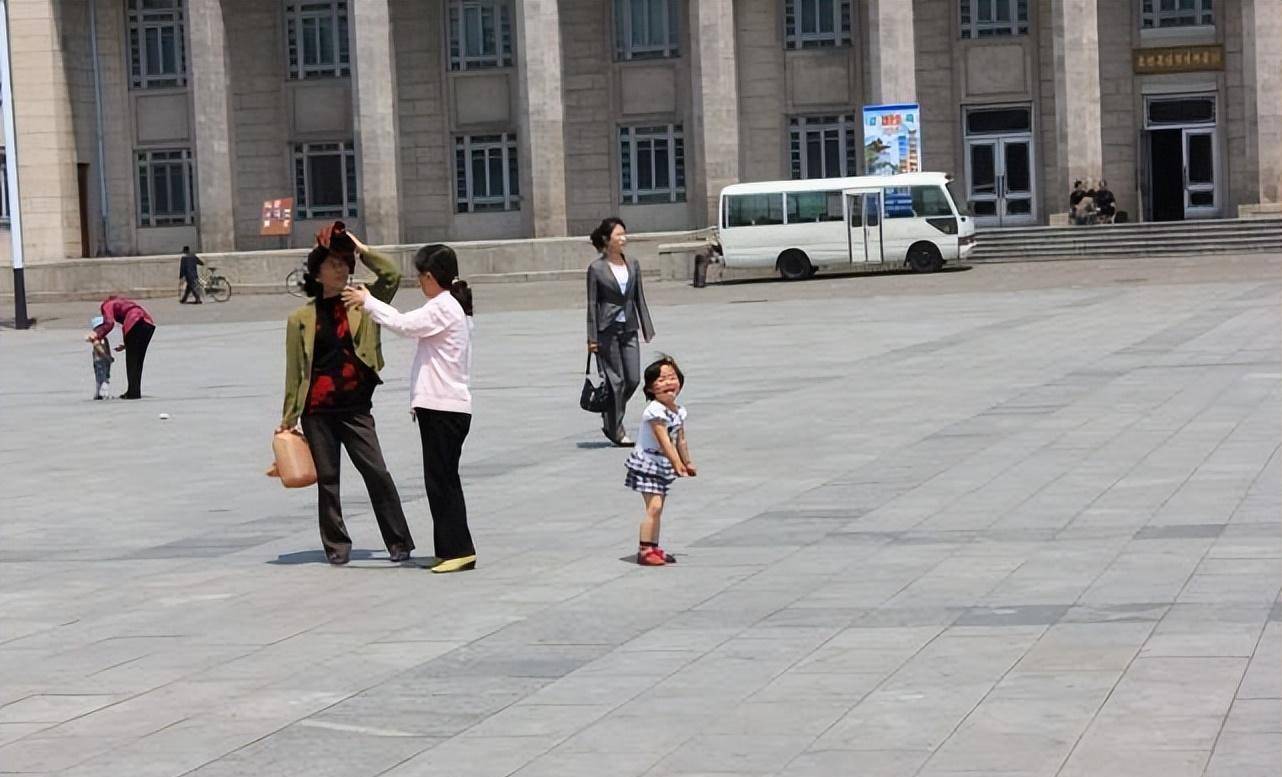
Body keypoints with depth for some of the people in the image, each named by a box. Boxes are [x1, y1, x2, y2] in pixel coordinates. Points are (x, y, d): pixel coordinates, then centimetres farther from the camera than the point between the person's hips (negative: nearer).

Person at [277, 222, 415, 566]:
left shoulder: (362, 305, 5)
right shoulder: (301, 318, 3)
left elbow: (392, 276, -5)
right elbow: (294, 371, 6)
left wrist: (361, 249, -4)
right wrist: (288, 417, 6)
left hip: (355, 408, 0)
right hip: (318, 411, 0)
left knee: (377, 472, -5)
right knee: (326, 478, 7)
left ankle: (399, 542, 3)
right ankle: (336, 546, 18)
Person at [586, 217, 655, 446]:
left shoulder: (632, 265, 8)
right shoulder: (596, 268, -6)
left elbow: (639, 298, 12)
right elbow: (592, 304, -5)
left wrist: (647, 329, 9)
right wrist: (592, 337, -7)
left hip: (629, 329, 5)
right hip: (607, 330, -5)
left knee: (633, 379, 2)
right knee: (615, 381, -2)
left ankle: (610, 420, 24)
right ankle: (615, 430, 8)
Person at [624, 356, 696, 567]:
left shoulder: (679, 411, 5)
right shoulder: (655, 411, -23)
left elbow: (680, 440, 17)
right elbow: (664, 441, -27)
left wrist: (687, 462, 24)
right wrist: (678, 464, -29)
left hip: (663, 465, 9)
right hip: (647, 463, -9)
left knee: (658, 507, 12)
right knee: (654, 506, -14)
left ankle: (653, 547, 19)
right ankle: (644, 551, -12)